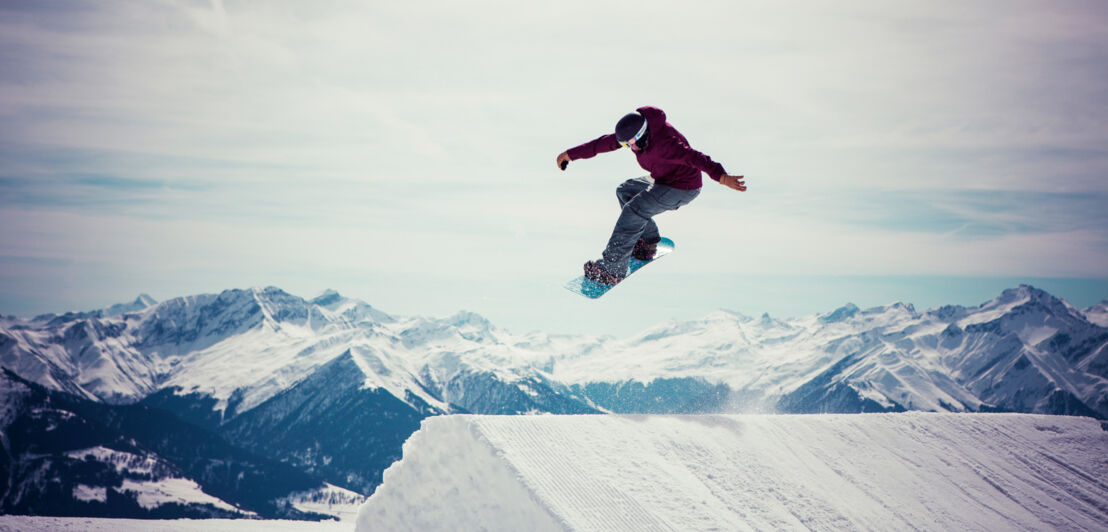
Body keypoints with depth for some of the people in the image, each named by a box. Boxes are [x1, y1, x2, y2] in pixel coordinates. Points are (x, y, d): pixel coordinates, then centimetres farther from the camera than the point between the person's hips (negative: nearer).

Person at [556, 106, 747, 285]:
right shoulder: (632, 132, -8)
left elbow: (693, 157, -45)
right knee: (625, 191, 20)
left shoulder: (663, 143, -35)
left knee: (633, 211, -18)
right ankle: (647, 242, 20)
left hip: (681, 189, -10)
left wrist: (721, 176, -58)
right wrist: (571, 154, 8)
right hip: (663, 182, 10)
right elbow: (604, 143, 3)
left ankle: (612, 269, -16)